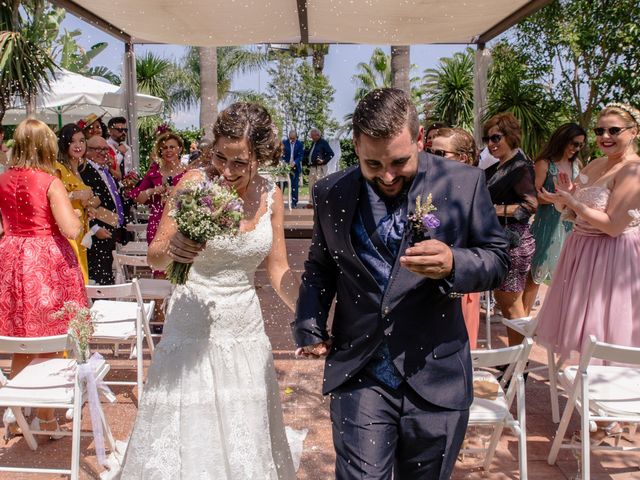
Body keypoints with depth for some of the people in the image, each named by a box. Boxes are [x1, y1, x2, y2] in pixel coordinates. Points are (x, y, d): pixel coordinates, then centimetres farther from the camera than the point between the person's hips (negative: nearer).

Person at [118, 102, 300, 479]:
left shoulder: (271, 195, -1)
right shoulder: (194, 184, -11)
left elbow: (278, 269, 6)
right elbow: (155, 257, -6)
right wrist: (170, 250, -29)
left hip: (246, 326, 3)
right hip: (193, 324, -3)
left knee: (246, 437, 12)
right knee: (185, 437, 5)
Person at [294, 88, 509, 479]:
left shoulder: (465, 183, -6)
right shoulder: (331, 194, 1)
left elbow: (498, 259, 0)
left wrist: (453, 264, -21)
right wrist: (310, 329, 2)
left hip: (435, 377, 0)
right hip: (360, 376, 1)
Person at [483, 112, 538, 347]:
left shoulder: (520, 167, -14)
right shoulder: (496, 168, 12)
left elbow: (531, 205, -24)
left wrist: (494, 210, -22)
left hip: (514, 241, -9)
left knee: (511, 303, 0)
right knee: (500, 297, 16)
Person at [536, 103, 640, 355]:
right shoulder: (595, 165, 8)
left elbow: (613, 226, -22)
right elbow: (571, 214, 10)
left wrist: (572, 201, -21)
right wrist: (563, 198, -11)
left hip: (613, 256, -8)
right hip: (582, 249, 8)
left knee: (604, 332, 3)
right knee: (586, 324, 18)